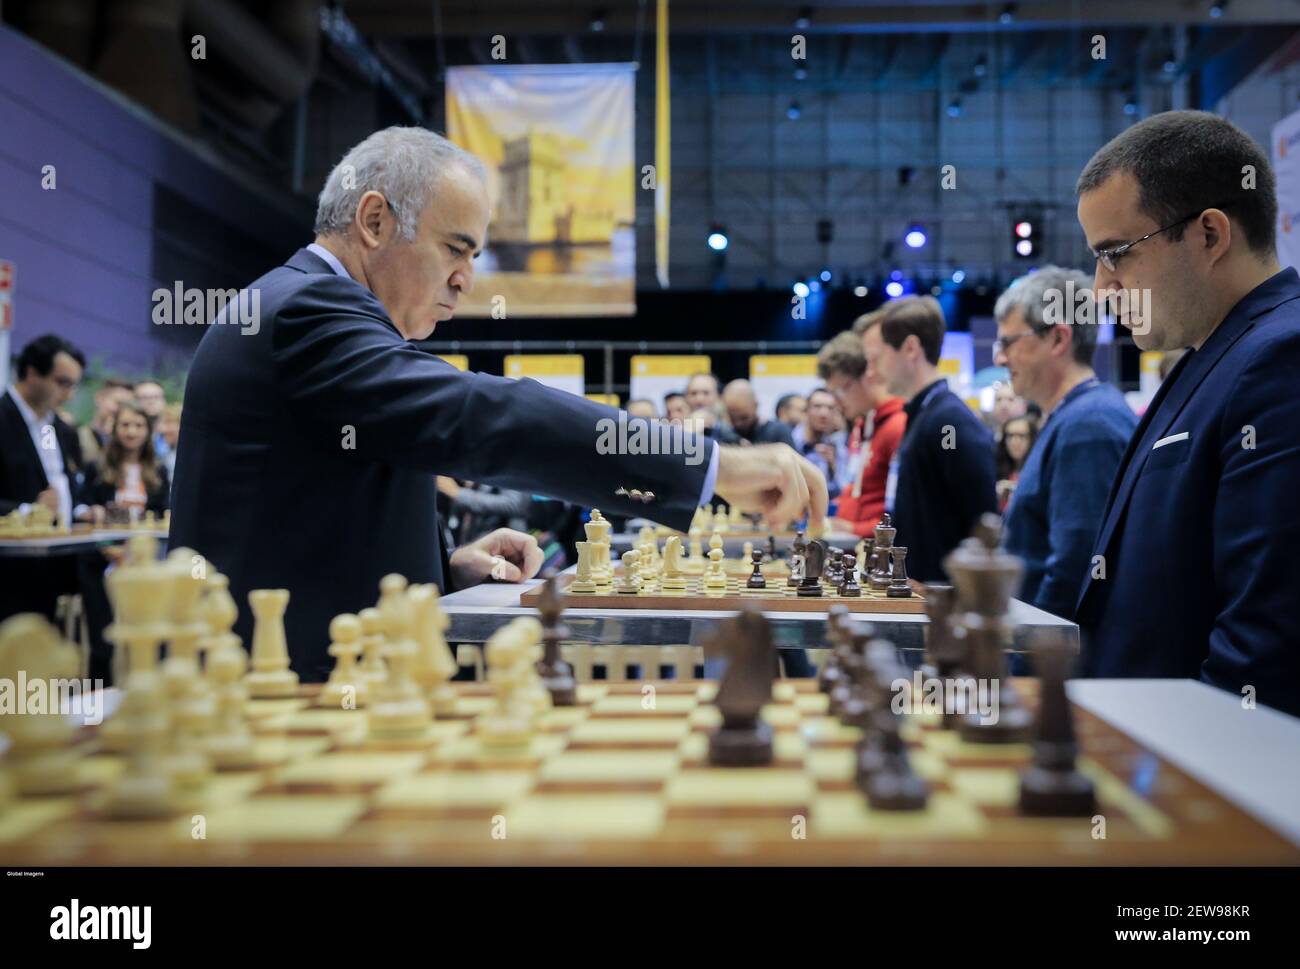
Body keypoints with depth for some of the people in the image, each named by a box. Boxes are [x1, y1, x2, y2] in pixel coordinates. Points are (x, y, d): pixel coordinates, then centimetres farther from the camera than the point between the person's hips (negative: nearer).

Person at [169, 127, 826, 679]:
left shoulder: (283, 309, 20)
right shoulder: (306, 309, -13)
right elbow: (479, 417, -29)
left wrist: (447, 564, 7)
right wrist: (714, 467, -29)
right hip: (286, 698, -10)